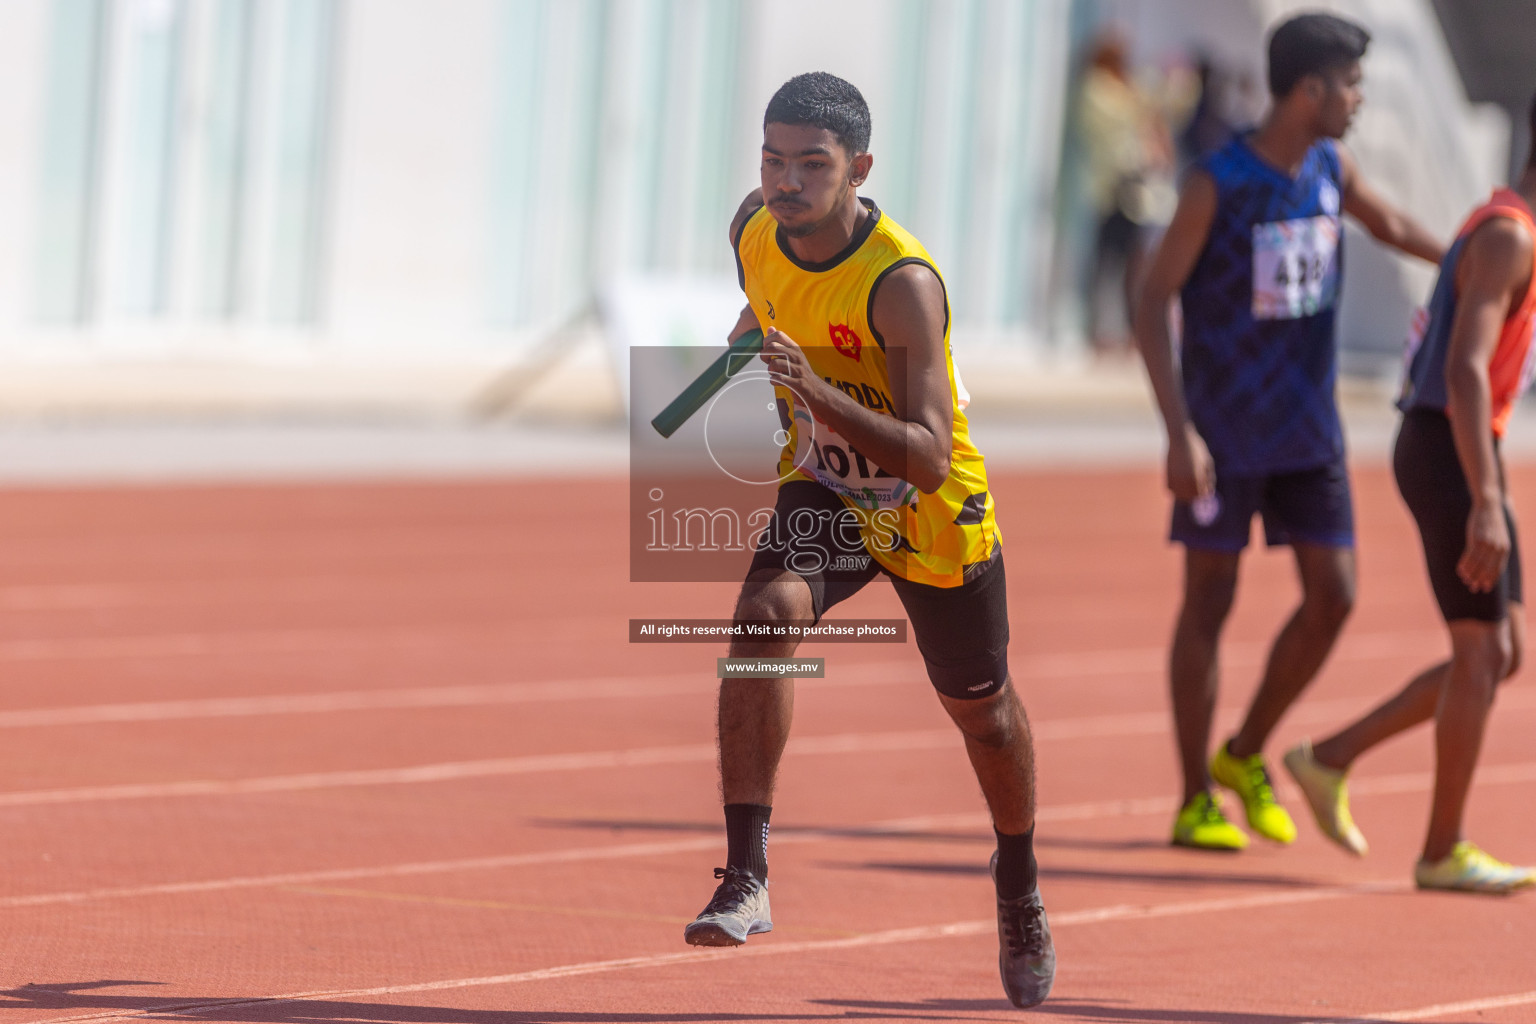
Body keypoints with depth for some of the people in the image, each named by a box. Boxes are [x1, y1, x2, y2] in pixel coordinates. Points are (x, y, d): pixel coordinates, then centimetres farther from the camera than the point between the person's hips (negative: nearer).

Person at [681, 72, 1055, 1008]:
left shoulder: (903, 283, -33)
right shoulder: (754, 231, -13)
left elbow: (929, 454, -40)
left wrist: (819, 395, -50)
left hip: (933, 510, -3)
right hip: (825, 491, 3)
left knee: (980, 709, 15)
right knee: (765, 614, -28)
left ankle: (1021, 896, 45)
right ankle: (747, 878, -30)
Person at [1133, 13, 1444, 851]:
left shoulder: (1330, 168, 2)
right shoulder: (1215, 183, -16)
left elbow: (1393, 227, 23)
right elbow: (1151, 304, -16)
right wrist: (1179, 431, -22)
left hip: (1307, 432, 6)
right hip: (1223, 434, -6)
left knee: (1333, 595, 0)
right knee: (1210, 600, 1)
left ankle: (1245, 754, 20)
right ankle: (1195, 801, 9)